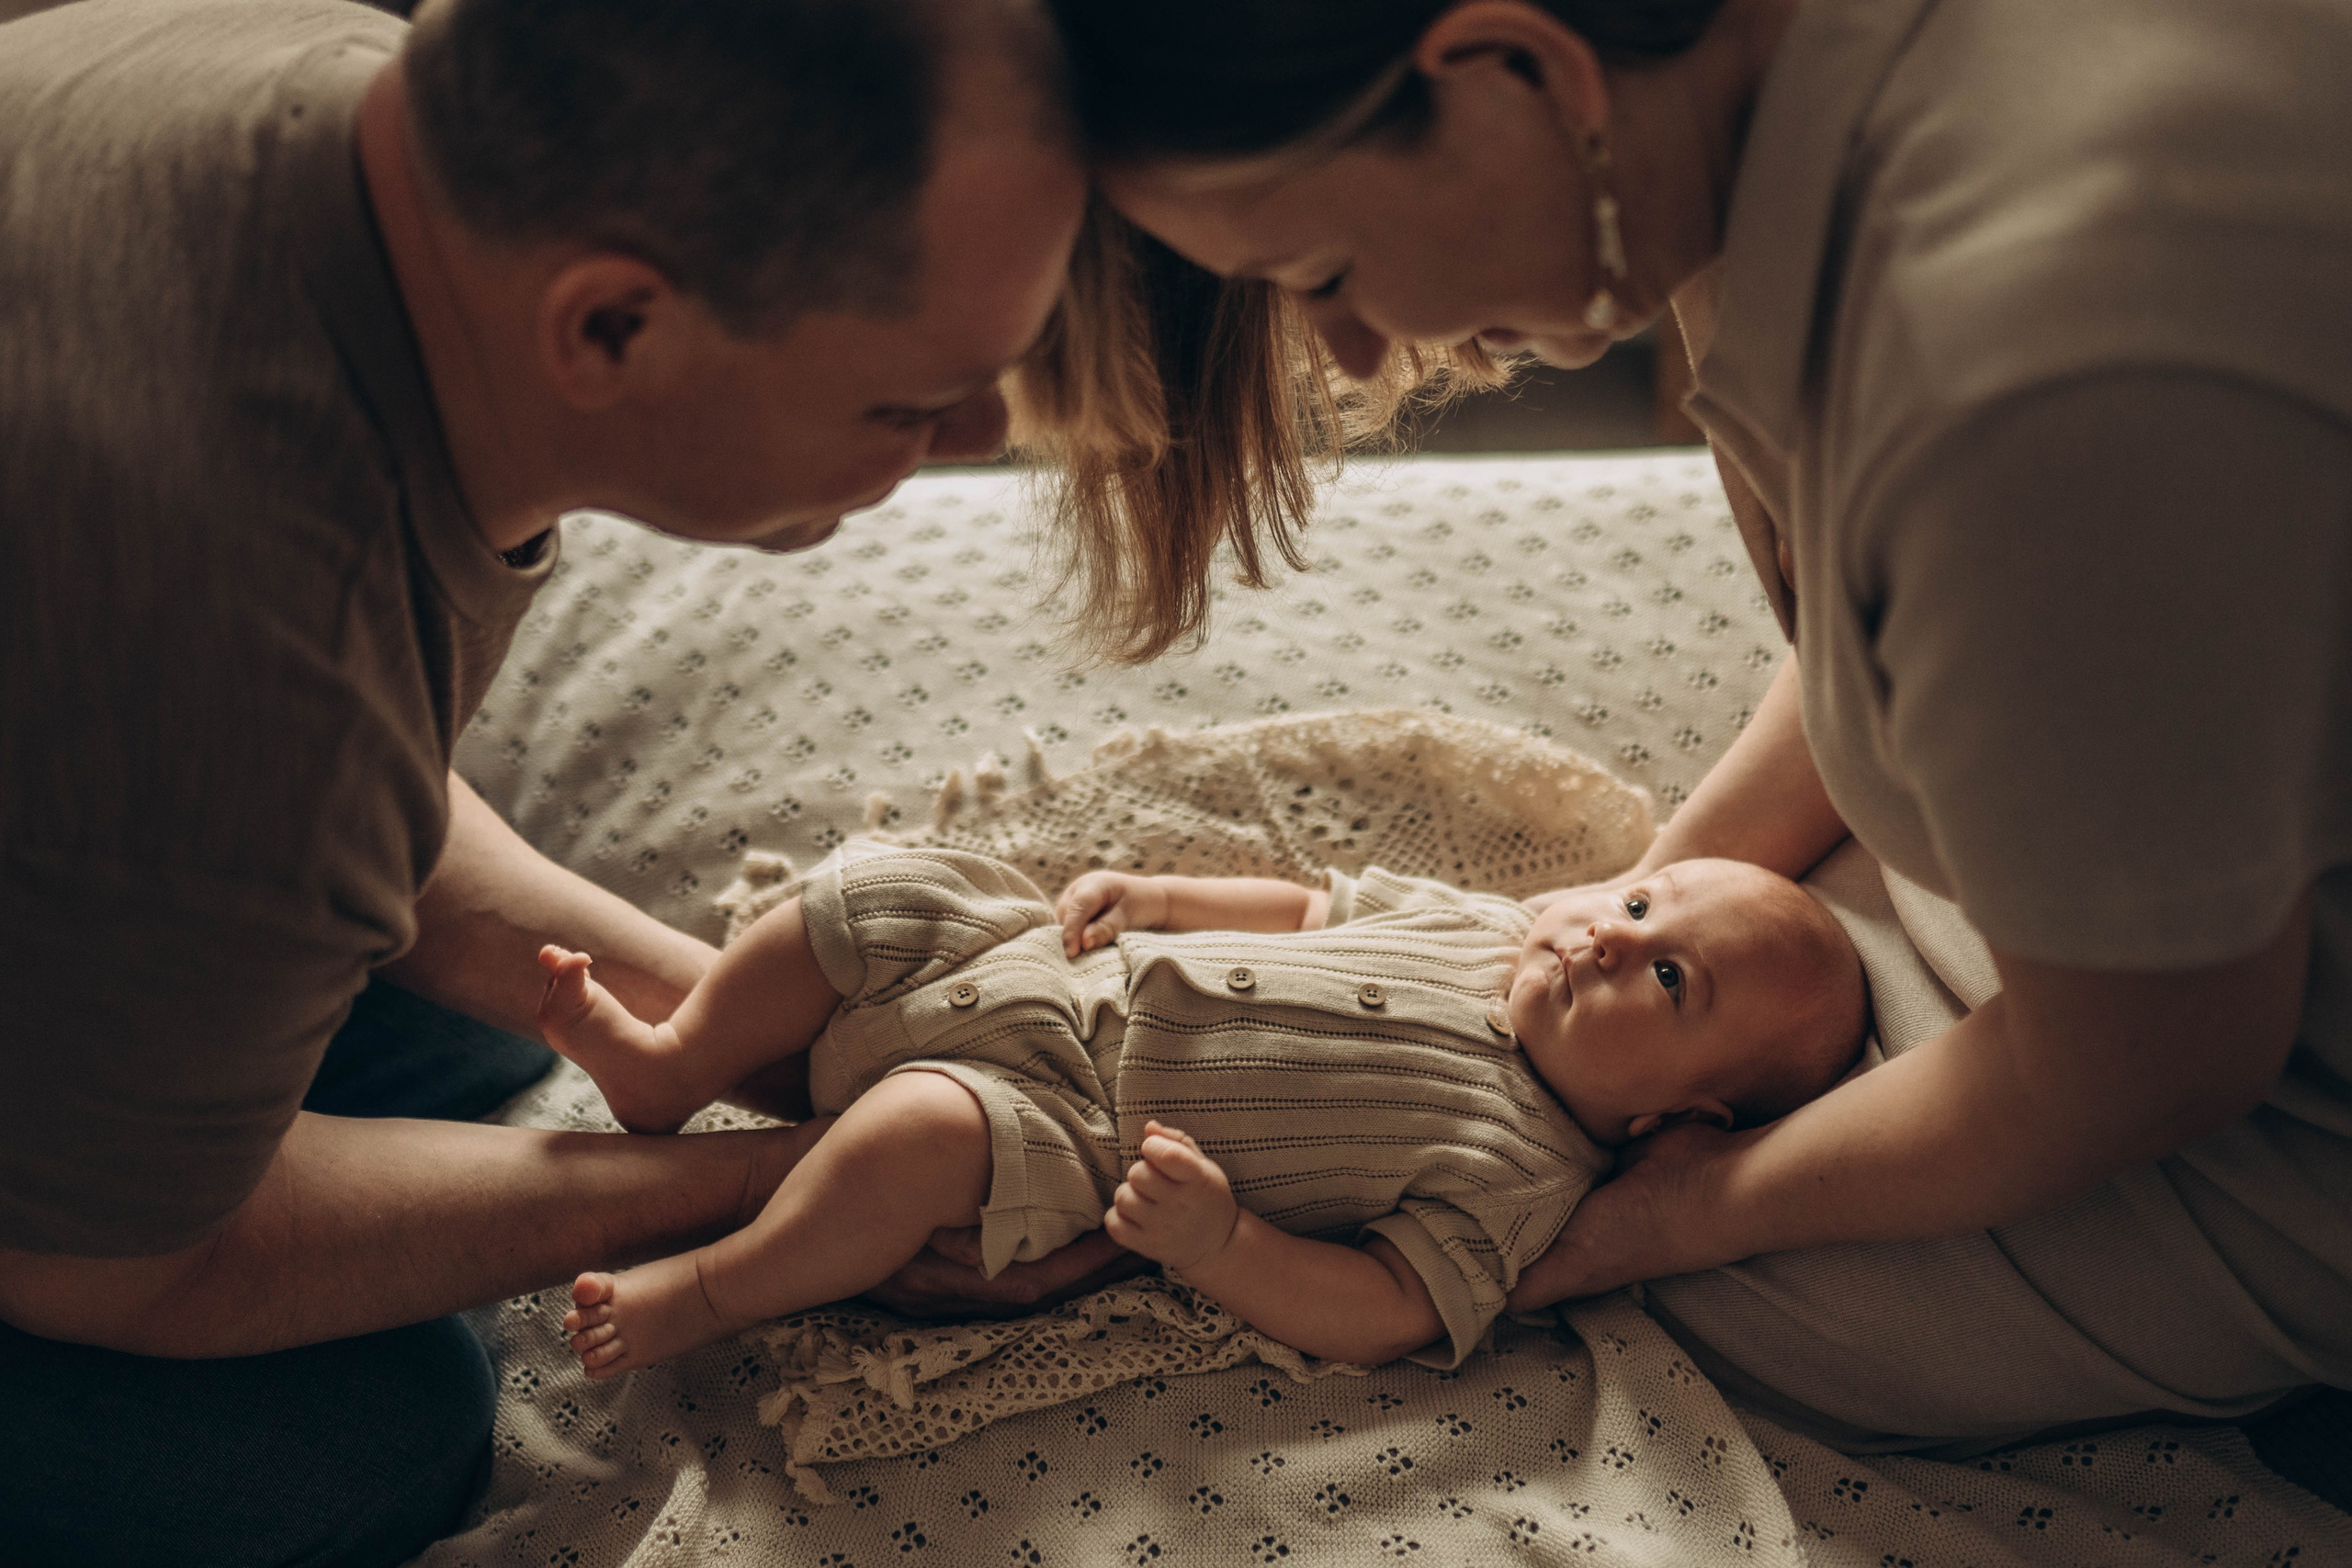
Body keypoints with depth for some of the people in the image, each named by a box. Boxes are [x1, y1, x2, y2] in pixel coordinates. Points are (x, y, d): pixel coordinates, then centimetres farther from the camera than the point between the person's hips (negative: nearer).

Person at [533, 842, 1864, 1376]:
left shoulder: (1520, 1169, -15)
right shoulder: (1477, 927, 4)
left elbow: (1377, 1314, -21)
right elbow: (1311, 910, 17)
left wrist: (1214, 1241, -33)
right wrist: (1157, 897, 4)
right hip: (1066, 971, 7)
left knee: (921, 1132, -34)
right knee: (870, 899, -1)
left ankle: (708, 1293, -10)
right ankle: (670, 1066, 17)